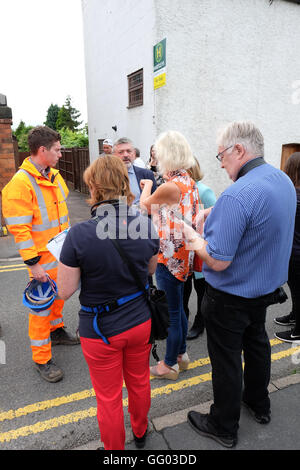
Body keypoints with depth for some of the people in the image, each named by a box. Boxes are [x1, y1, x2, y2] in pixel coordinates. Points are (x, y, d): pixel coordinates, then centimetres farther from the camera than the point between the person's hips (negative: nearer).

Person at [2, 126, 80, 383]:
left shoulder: (54, 175, 6)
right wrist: (33, 263, -20)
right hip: (43, 258, -8)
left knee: (59, 295, 24)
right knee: (42, 305, 5)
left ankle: (56, 331, 47)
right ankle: (42, 358, 21)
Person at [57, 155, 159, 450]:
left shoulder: (79, 235, -26)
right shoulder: (146, 225, -13)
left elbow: (65, 291, -16)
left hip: (100, 330, -4)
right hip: (140, 321, 4)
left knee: (109, 398, 21)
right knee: (139, 383, 29)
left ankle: (114, 450, 47)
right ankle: (140, 433, 57)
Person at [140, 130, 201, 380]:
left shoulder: (169, 187, -23)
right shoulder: (190, 183, 4)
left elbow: (144, 205, -2)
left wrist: (147, 186, 15)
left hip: (170, 257, -9)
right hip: (183, 255, 9)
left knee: (172, 312, 7)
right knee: (178, 308, 23)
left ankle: (170, 365, 27)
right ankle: (181, 354, 41)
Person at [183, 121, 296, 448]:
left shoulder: (237, 195, -31)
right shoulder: (284, 181, -1)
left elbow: (218, 261, -29)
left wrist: (194, 240, -12)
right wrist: (219, 217, 5)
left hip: (231, 296, -8)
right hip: (267, 286, 9)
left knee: (226, 360, 10)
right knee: (256, 342, 27)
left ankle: (223, 427, 33)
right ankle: (259, 404, 50)